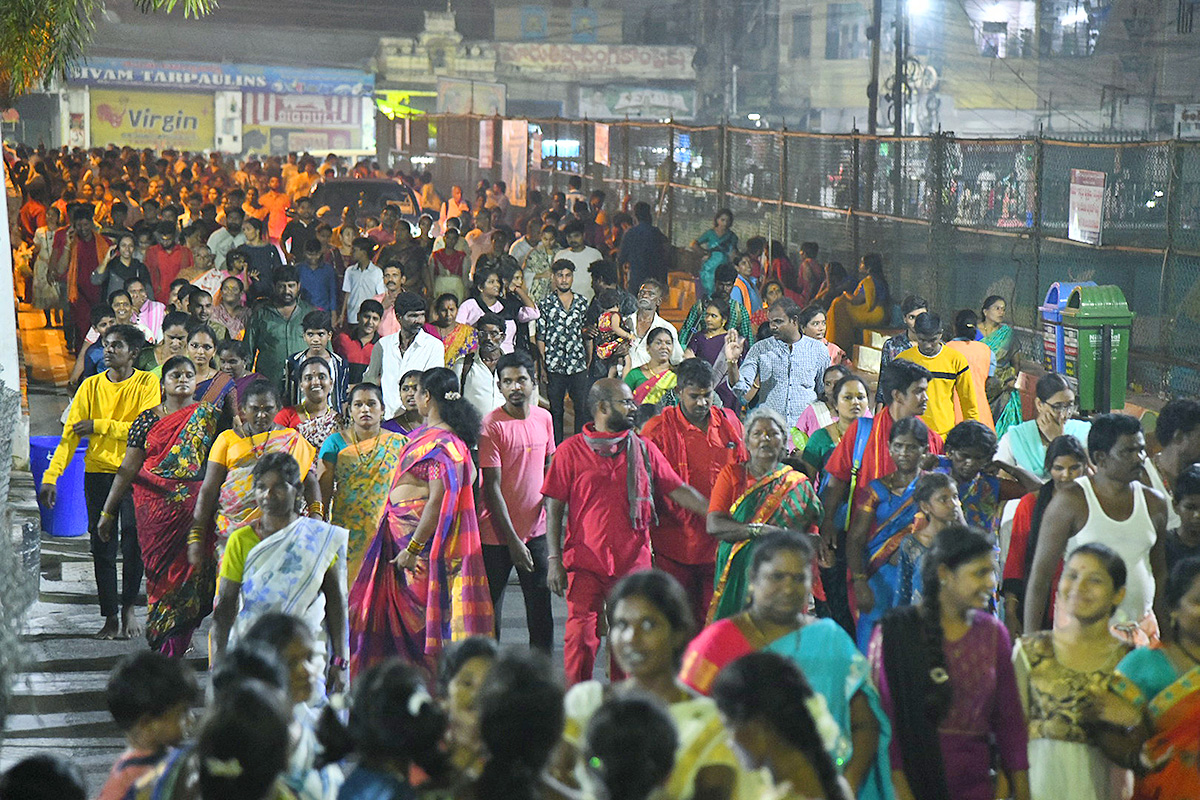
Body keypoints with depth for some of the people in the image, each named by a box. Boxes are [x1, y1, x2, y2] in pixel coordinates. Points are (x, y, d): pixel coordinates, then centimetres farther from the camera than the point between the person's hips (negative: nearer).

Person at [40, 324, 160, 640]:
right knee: (102, 545, 1)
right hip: (98, 472, 3)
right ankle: (110, 618, 7)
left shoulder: (147, 383, 0)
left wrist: (99, 425, -12)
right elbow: (70, 434, 2)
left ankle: (129, 608, 9)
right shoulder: (91, 386, 7)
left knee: (133, 539, -9)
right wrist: (51, 476, -7)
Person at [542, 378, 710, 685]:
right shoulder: (571, 451, 2)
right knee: (581, 636, -8)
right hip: (585, 563, -3)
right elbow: (554, 507, 2)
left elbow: (679, 490, 12)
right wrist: (554, 561, -4)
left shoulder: (644, 449, 10)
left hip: (634, 563, 3)